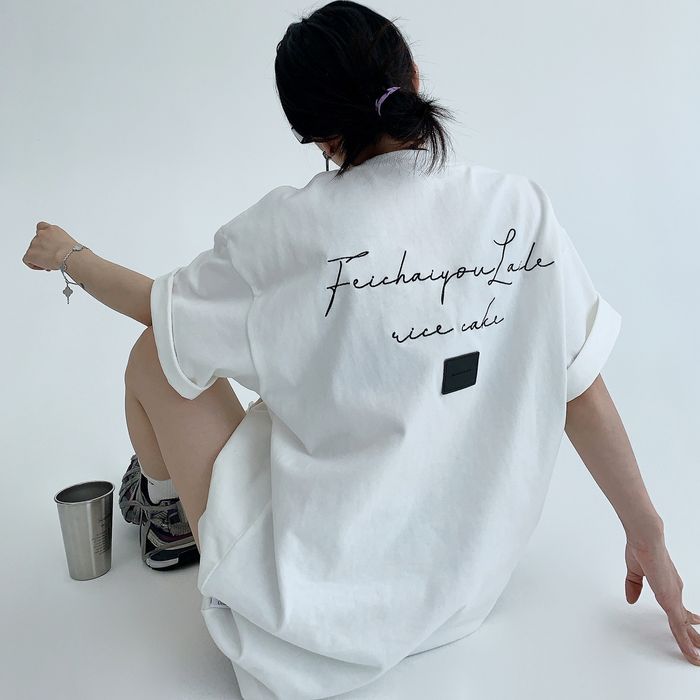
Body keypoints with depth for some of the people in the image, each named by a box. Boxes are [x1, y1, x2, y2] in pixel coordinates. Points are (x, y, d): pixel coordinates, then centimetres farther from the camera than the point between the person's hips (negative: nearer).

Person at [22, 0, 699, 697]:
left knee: (156, 356, 11)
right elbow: (581, 388, -5)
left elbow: (156, 305, 0)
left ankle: (167, 515, 41)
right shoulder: (523, 207, -9)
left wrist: (67, 255, 21)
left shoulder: (292, 228, -18)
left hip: (317, 596, -4)